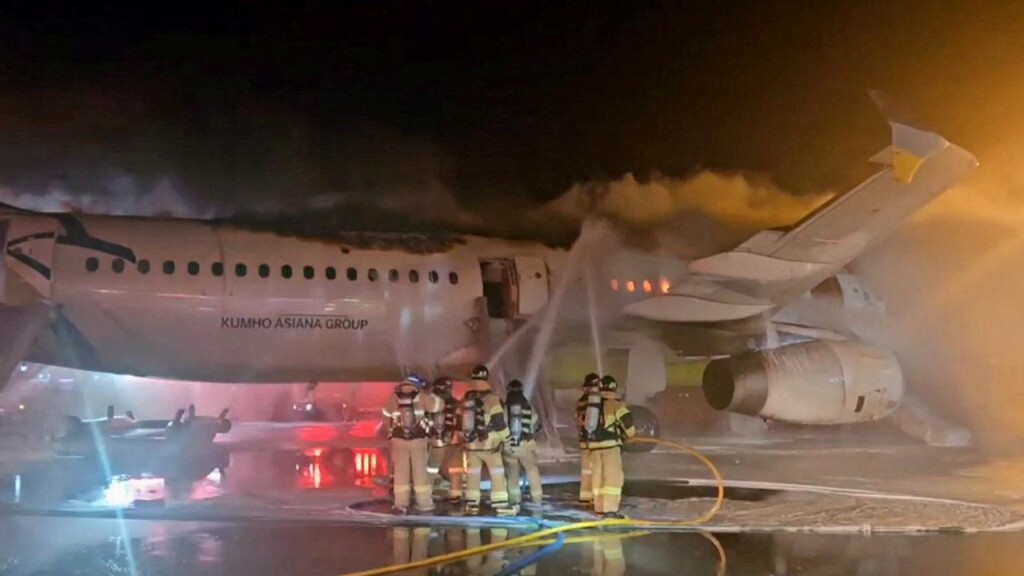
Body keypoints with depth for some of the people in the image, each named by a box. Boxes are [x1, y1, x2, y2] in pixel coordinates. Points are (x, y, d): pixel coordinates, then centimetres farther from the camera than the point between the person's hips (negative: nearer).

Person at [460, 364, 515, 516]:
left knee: (472, 474, 11)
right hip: (488, 443, -5)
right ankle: (501, 505, -3)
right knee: (497, 473, 0)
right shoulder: (491, 398, -13)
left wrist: (463, 440, 24)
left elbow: (460, 421, 13)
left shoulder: (465, 399, 6)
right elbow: (499, 421, -14)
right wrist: (506, 439, -2)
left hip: (470, 443, 5)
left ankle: (471, 504, 12)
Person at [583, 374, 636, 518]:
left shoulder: (591, 403, 13)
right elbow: (626, 420, -12)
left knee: (598, 475, 14)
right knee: (613, 476, -5)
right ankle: (610, 509, -12)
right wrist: (630, 433, 9)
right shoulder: (616, 404, -7)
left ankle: (599, 507, 18)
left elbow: (585, 421, 20)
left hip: (594, 444, 6)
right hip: (611, 444, -6)